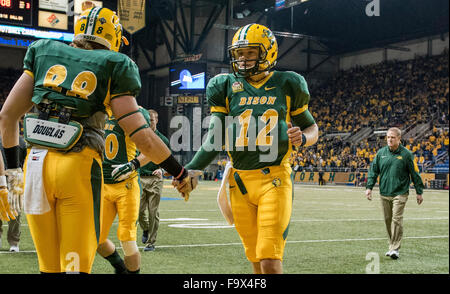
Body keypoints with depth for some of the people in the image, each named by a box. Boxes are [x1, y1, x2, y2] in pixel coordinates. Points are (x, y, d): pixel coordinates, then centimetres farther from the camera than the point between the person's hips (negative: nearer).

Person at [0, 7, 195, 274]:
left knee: (49, 265, 13)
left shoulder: (44, 53, 14)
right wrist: (180, 174, 10)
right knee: (76, 264, 3)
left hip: (36, 163, 4)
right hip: (78, 167, -4)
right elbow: (142, 136, -2)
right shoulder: (112, 67, 3)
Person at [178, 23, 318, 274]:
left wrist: (302, 138, -7)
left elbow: (312, 127, 16)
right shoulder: (227, 87, 9)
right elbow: (216, 139, 10)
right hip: (240, 181, 3)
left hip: (274, 179, -3)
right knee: (257, 261, 9)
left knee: (270, 262, -12)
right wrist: (191, 169, -3)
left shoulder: (285, 86, 5)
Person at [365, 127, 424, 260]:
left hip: (400, 193, -4)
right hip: (384, 193, 4)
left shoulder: (406, 154, -2)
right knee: (388, 220, 9)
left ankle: (395, 249, -7)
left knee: (397, 219, -11)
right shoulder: (381, 153, 7)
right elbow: (373, 171, 10)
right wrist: (369, 187, 0)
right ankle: (392, 245, 23)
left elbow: (415, 174, 2)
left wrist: (419, 192, 4)